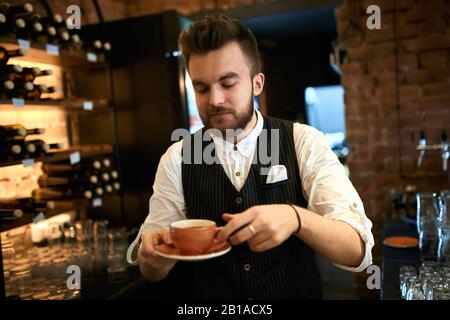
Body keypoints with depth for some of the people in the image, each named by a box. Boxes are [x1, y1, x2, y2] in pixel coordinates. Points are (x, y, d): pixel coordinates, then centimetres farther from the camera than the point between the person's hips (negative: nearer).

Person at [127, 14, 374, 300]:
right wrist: (151, 255, -24)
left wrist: (295, 218, -32)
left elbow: (357, 251, -14)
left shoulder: (305, 144, -7)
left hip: (301, 294, -1)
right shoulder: (177, 159, -3)